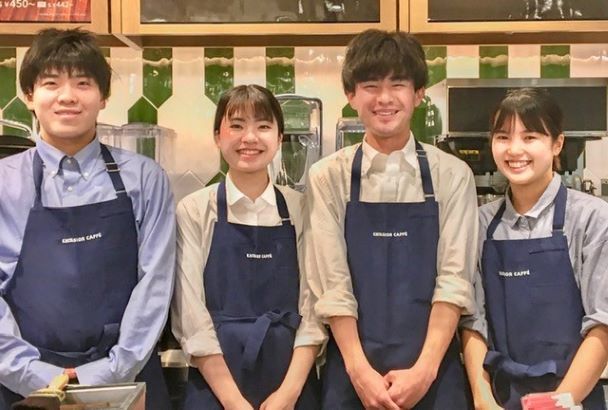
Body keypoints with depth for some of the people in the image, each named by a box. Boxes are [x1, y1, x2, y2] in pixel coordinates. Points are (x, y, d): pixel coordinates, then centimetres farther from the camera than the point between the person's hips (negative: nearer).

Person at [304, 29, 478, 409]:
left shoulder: (452, 175, -1)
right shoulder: (328, 177, -2)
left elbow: (454, 278, -5)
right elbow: (331, 283, -5)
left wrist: (423, 370, -13)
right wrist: (360, 371, -12)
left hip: (433, 374, 1)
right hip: (352, 373, 0)